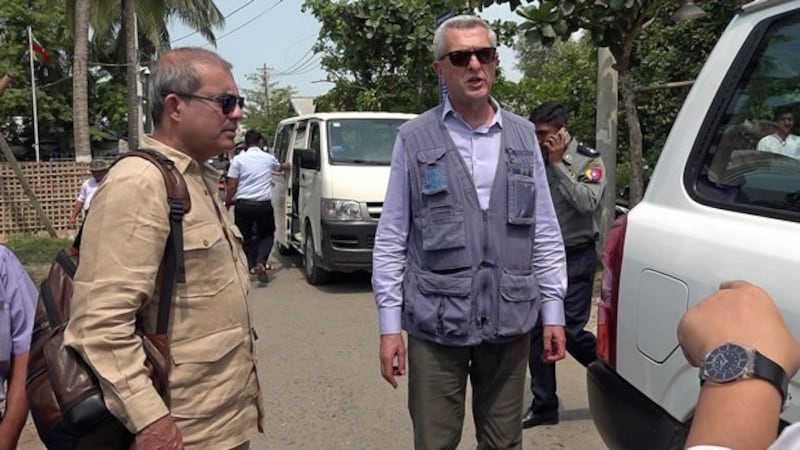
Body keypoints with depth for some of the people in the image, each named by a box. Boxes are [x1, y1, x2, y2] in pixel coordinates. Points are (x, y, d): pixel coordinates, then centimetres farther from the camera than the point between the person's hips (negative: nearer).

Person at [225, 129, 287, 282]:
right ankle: (261, 262, -6)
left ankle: (252, 264, 14)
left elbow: (232, 186, -6)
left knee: (246, 236, 14)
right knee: (267, 234, 15)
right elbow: (280, 167, 30)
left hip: (243, 205, -1)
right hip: (264, 204, 1)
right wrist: (286, 166, 53)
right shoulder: (269, 158, 5)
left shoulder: (238, 159, -2)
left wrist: (227, 202, 9)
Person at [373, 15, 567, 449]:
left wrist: (553, 311, 6)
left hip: (509, 321, 3)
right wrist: (389, 324, -4)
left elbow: (545, 234, 9)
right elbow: (391, 240, -2)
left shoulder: (523, 135, 7)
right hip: (436, 323, -2)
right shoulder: (414, 139, -3)